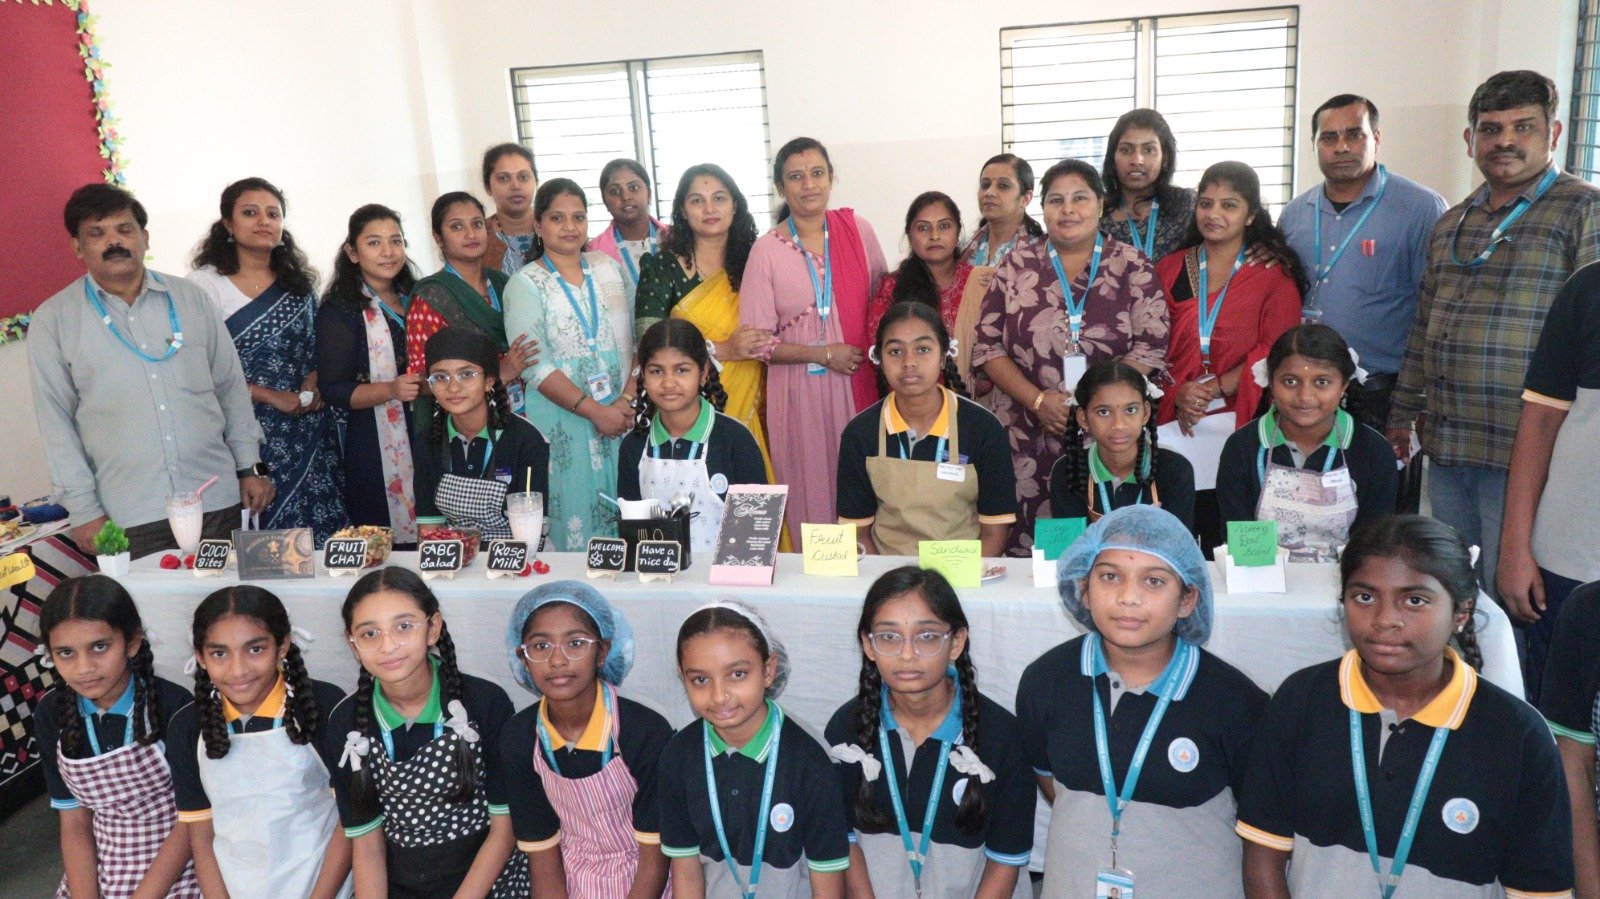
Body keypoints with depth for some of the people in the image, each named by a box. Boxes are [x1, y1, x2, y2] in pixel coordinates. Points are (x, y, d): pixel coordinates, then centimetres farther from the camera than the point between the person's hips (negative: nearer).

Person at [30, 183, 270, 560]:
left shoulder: (190, 298, 8)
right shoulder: (53, 320, 3)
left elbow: (232, 387, 11)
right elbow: (55, 419, 2)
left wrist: (250, 467, 8)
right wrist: (83, 508, -3)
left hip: (217, 501, 2)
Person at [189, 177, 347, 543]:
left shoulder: (299, 281, 13)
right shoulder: (205, 284, -3)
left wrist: (314, 380, 1)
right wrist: (270, 396, -12)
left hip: (310, 432, 4)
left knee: (321, 533, 1)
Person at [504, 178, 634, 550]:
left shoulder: (608, 268, 10)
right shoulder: (525, 285, -2)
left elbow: (637, 338, 6)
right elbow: (535, 367, -11)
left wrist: (629, 398, -8)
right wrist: (595, 411, -16)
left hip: (623, 414, 4)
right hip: (563, 426, -3)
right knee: (576, 517, -1)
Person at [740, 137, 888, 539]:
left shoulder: (857, 230, 4)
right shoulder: (767, 250, -3)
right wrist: (823, 354, -12)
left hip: (858, 385, 2)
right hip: (799, 391, -2)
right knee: (812, 490, 4)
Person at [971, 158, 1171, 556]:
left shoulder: (1133, 267, 5)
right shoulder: (1017, 266, 8)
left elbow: (1150, 348, -2)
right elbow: (988, 347, 4)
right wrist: (1039, 401, -9)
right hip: (1026, 438, 1)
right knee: (1027, 547, 1)